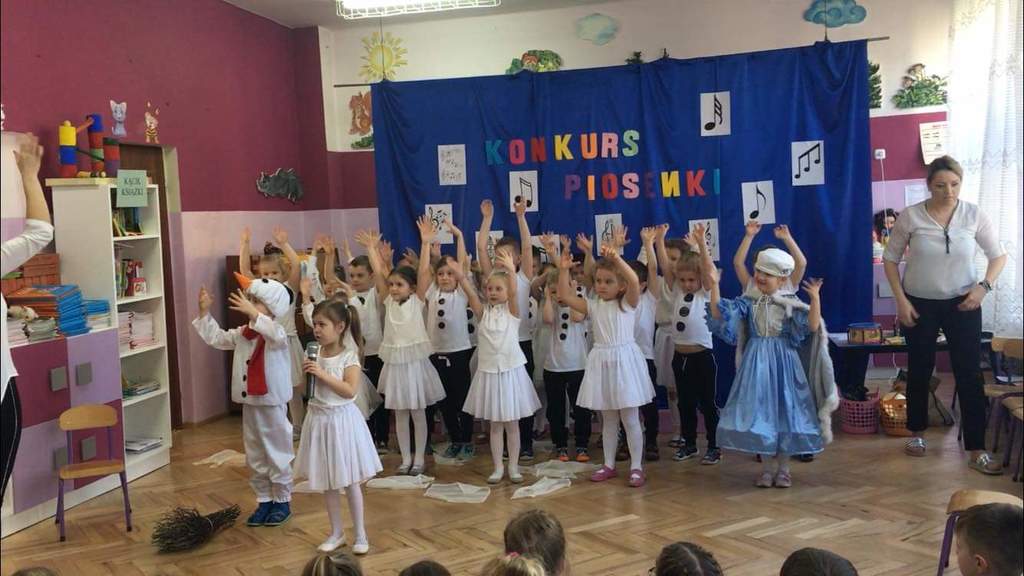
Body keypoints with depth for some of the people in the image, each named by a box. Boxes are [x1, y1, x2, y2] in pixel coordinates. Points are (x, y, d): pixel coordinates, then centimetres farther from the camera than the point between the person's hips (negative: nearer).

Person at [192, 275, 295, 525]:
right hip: (249, 405, 7)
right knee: (254, 457, 16)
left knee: (277, 455, 6)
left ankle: (282, 501, 20)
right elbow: (216, 338, 15)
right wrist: (205, 312, 6)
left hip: (272, 405, -7)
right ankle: (264, 500, 29)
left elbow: (275, 336, -41)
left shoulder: (277, 332, -17)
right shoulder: (242, 334, 6)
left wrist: (253, 314, -49)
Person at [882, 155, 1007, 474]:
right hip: (919, 304, 0)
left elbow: (998, 255, 3)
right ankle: (917, 433, 31)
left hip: (962, 304, 0)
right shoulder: (910, 216, -11)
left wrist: (983, 286, -13)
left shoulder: (974, 215, -8)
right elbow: (891, 259, -2)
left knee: (969, 374, -2)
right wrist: (900, 300, -8)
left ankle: (977, 450, 3)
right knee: (920, 370, 12)